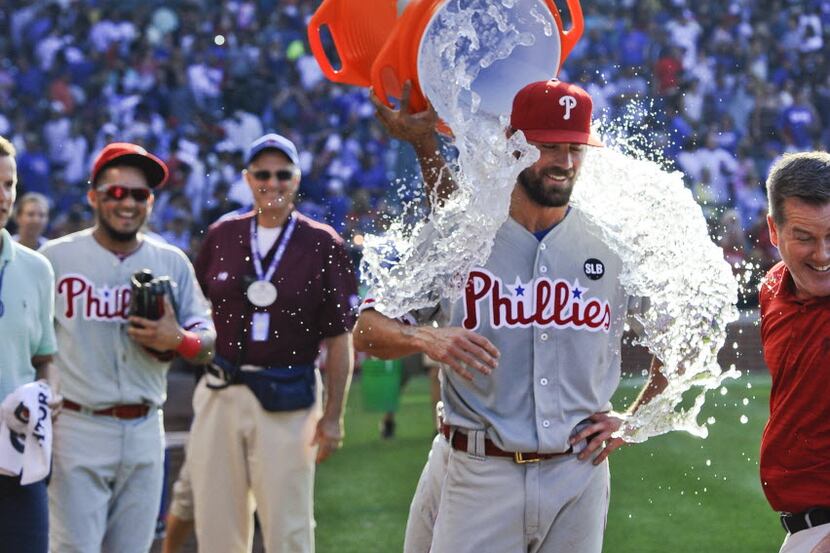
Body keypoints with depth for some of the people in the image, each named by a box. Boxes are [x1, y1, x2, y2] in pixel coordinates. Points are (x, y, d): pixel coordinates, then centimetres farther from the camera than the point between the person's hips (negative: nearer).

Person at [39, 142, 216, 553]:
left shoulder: (172, 263, 10)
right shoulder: (56, 257, 1)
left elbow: (207, 343, 10)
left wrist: (178, 340, -13)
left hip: (145, 430, 4)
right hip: (77, 426, -3)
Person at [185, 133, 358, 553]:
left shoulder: (322, 245, 0)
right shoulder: (222, 236, 8)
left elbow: (339, 338, -1)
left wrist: (333, 416, -4)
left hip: (288, 401, -3)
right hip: (222, 392, 3)